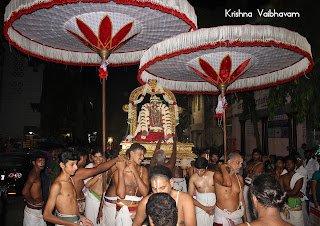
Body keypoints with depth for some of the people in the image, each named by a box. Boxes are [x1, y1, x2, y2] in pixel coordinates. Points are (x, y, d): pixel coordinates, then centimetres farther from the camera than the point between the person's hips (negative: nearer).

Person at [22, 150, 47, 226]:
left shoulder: (37, 173, 8)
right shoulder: (33, 174, -21)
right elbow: (25, 191, -34)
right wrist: (33, 202, -20)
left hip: (38, 209, 9)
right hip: (33, 210, -9)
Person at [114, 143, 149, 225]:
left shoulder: (143, 170, 1)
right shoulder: (118, 172, -8)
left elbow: (145, 193, -12)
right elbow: (121, 195, -21)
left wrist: (135, 171, -13)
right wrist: (121, 171, -17)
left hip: (139, 209, 3)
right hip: (124, 210, -3)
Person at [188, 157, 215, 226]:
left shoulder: (214, 174, -5)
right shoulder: (193, 178, -5)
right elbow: (190, 197, -3)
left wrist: (215, 206, -10)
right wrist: (204, 208, -9)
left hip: (214, 205, 0)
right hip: (200, 206, 0)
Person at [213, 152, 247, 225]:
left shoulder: (239, 178, 5)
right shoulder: (218, 175, -11)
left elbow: (241, 200, 11)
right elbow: (228, 183, -34)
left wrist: (245, 220, 12)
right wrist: (223, 168, -17)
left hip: (237, 216, 5)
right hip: (222, 217, -5)